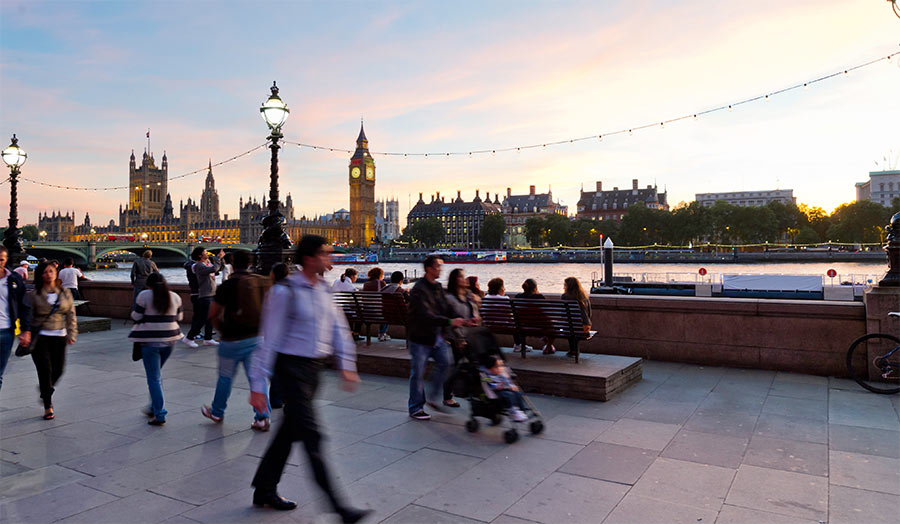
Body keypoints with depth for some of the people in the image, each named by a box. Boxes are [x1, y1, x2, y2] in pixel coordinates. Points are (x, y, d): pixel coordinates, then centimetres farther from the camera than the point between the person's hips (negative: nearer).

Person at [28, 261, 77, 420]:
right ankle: (48, 406, 6)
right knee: (45, 370, -6)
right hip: (40, 337, -3)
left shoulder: (65, 293, 7)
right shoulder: (34, 294, -1)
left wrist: (71, 334, 3)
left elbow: (71, 315, 9)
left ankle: (46, 391, 35)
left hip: (59, 336, 3)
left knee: (58, 369, 1)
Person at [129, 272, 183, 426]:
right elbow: (179, 317, 12)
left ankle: (159, 415, 0)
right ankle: (155, 407, 28)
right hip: (170, 340, 5)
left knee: (154, 378, 1)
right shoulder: (175, 297, 5)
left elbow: (136, 317, -6)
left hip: (150, 341, -5)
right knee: (157, 373, 22)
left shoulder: (144, 295, -7)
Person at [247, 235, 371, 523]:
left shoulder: (324, 289, 8)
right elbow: (269, 340, -13)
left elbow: (338, 328, 12)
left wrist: (347, 365, 5)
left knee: (290, 430, 16)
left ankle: (265, 490, 33)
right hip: (292, 367, -8)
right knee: (312, 437, -5)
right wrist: (257, 385, -12)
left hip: (315, 368, 8)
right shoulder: (285, 291, -14)